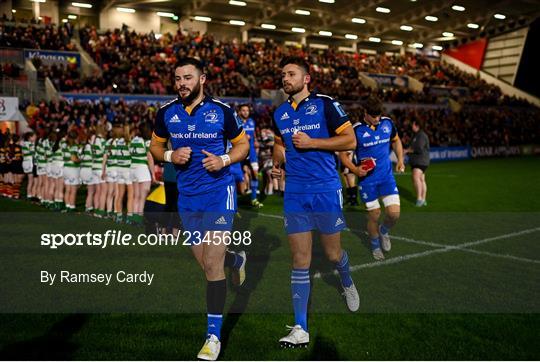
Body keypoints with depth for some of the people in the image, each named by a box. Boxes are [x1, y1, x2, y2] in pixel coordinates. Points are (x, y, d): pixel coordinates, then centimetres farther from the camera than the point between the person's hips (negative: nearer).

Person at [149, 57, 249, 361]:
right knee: (205, 262, 13)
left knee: (212, 264, -10)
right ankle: (237, 260, 49)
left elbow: (243, 144, 4)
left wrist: (224, 160, -15)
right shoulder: (166, 113, 3)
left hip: (219, 192, -4)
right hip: (187, 196, 4)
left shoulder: (222, 111, -6)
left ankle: (214, 335, 3)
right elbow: (156, 146, 14)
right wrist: (171, 156, -9)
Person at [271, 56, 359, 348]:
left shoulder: (325, 104, -4)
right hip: (294, 193, 4)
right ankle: (300, 329, 4)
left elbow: (350, 140, -6)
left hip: (326, 190, -3)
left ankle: (347, 284, 44)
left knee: (332, 254, 8)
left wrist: (312, 142, -14)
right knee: (300, 261, 0)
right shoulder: (279, 113, 11)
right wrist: (276, 163, 7)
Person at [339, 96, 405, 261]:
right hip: (367, 179, -3)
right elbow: (342, 153, -3)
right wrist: (355, 169, -17)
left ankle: (384, 231, 26)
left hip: (387, 175, 3)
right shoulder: (356, 130, -11)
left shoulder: (388, 123, 0)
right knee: (374, 215, 5)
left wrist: (400, 159, 6)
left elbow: (396, 140, 20)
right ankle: (375, 245, 30)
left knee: (394, 213, -8)